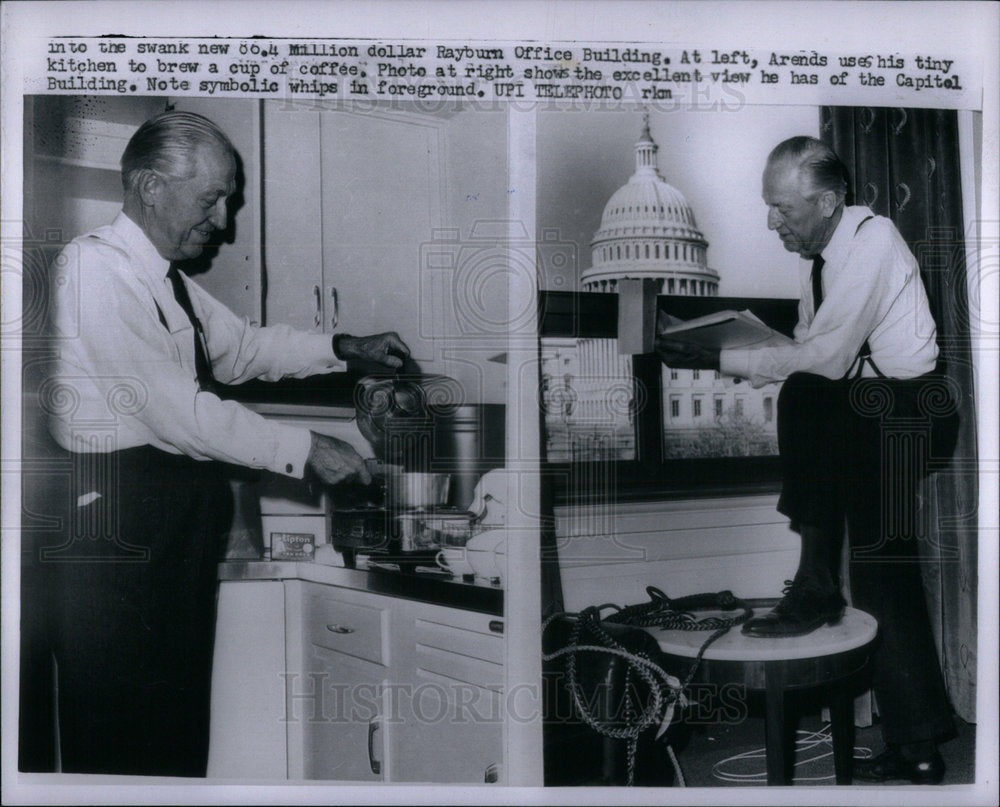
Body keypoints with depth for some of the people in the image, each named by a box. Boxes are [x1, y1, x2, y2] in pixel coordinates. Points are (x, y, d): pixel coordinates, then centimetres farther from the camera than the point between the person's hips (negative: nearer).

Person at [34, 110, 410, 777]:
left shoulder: (169, 279, 14)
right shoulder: (94, 265, -14)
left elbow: (241, 345, 27)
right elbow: (174, 409, -20)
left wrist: (343, 348, 13)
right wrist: (301, 449, -16)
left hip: (181, 524, 9)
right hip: (115, 522, -9)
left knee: (181, 722, 15)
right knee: (119, 738, -1)